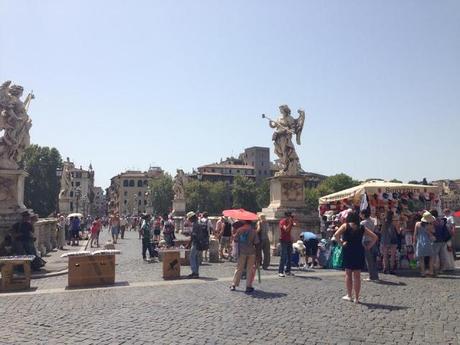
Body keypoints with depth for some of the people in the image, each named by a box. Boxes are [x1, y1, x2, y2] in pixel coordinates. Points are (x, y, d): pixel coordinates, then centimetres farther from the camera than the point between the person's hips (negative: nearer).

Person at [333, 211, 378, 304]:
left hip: (348, 250, -2)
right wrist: (368, 246, 7)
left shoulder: (345, 226, 1)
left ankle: (349, 295, 11)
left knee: (348, 273, 9)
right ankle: (356, 298, 10)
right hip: (359, 251, 2)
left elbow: (336, 235, -15)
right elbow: (375, 237, 6)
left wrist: (341, 243, -4)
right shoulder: (362, 228, 9)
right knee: (357, 275, 7)